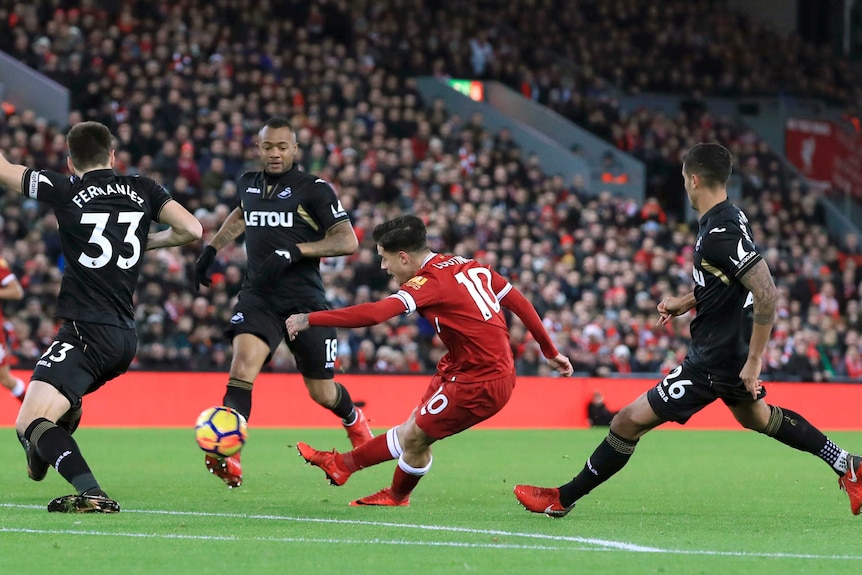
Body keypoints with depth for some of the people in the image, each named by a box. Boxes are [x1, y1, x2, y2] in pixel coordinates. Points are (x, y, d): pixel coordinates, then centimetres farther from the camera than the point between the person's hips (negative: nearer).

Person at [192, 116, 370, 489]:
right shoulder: (248, 184, 11)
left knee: (322, 392, 7)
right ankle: (227, 457, -35)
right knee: (242, 368, -24)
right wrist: (212, 249, 29)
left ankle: (354, 421, 44)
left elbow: (348, 241, -10)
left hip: (305, 300, -3)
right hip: (258, 297, 3)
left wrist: (295, 251, -20)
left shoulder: (314, 189, -4)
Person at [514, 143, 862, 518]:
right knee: (757, 417, 33)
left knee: (630, 421, -5)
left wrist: (754, 360, -26)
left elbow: (767, 293, -31)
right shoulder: (729, 217, 4)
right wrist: (685, 303, 12)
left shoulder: (721, 233, -26)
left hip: (715, 358, -10)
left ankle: (563, 499, 5)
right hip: (729, 347, 10)